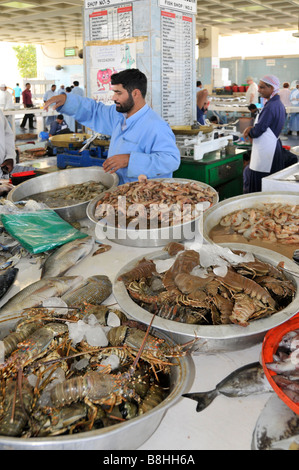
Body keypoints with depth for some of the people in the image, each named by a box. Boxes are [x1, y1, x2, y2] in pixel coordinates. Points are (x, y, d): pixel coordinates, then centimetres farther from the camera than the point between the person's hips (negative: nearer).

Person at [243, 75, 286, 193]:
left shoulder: (270, 107, -18)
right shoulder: (279, 104, 13)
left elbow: (257, 131, -19)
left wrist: (249, 133, 2)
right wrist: (252, 127, 5)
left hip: (265, 152, -10)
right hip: (274, 146, 10)